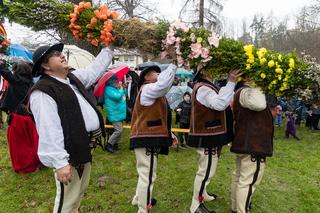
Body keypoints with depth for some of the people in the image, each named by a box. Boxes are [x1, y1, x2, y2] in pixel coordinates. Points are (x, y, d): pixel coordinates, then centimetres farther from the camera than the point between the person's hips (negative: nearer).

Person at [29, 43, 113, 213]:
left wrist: (108, 49, 23)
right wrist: (59, 163, -27)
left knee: (80, 191, 26)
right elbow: (49, 131, -24)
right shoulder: (42, 92, -18)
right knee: (67, 199, 5)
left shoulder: (73, 78, 10)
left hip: (85, 147, 9)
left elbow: (94, 69, 24)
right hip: (70, 152, -9)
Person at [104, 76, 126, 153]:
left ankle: (116, 144, 26)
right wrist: (121, 88, -12)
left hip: (119, 112, 9)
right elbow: (117, 96, -26)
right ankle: (109, 145, 3)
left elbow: (124, 94, 19)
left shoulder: (116, 88, 11)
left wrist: (123, 88, 2)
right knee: (119, 130, -12)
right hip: (114, 114, -9)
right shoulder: (108, 89, -15)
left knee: (119, 130, 13)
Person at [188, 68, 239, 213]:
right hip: (208, 137, -11)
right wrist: (231, 82, -34)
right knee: (206, 171, -2)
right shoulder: (202, 89, -21)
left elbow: (218, 100, 19)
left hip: (209, 136, 11)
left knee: (206, 169, 24)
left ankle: (202, 193, 41)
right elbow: (220, 104, -36)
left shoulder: (206, 87, 15)